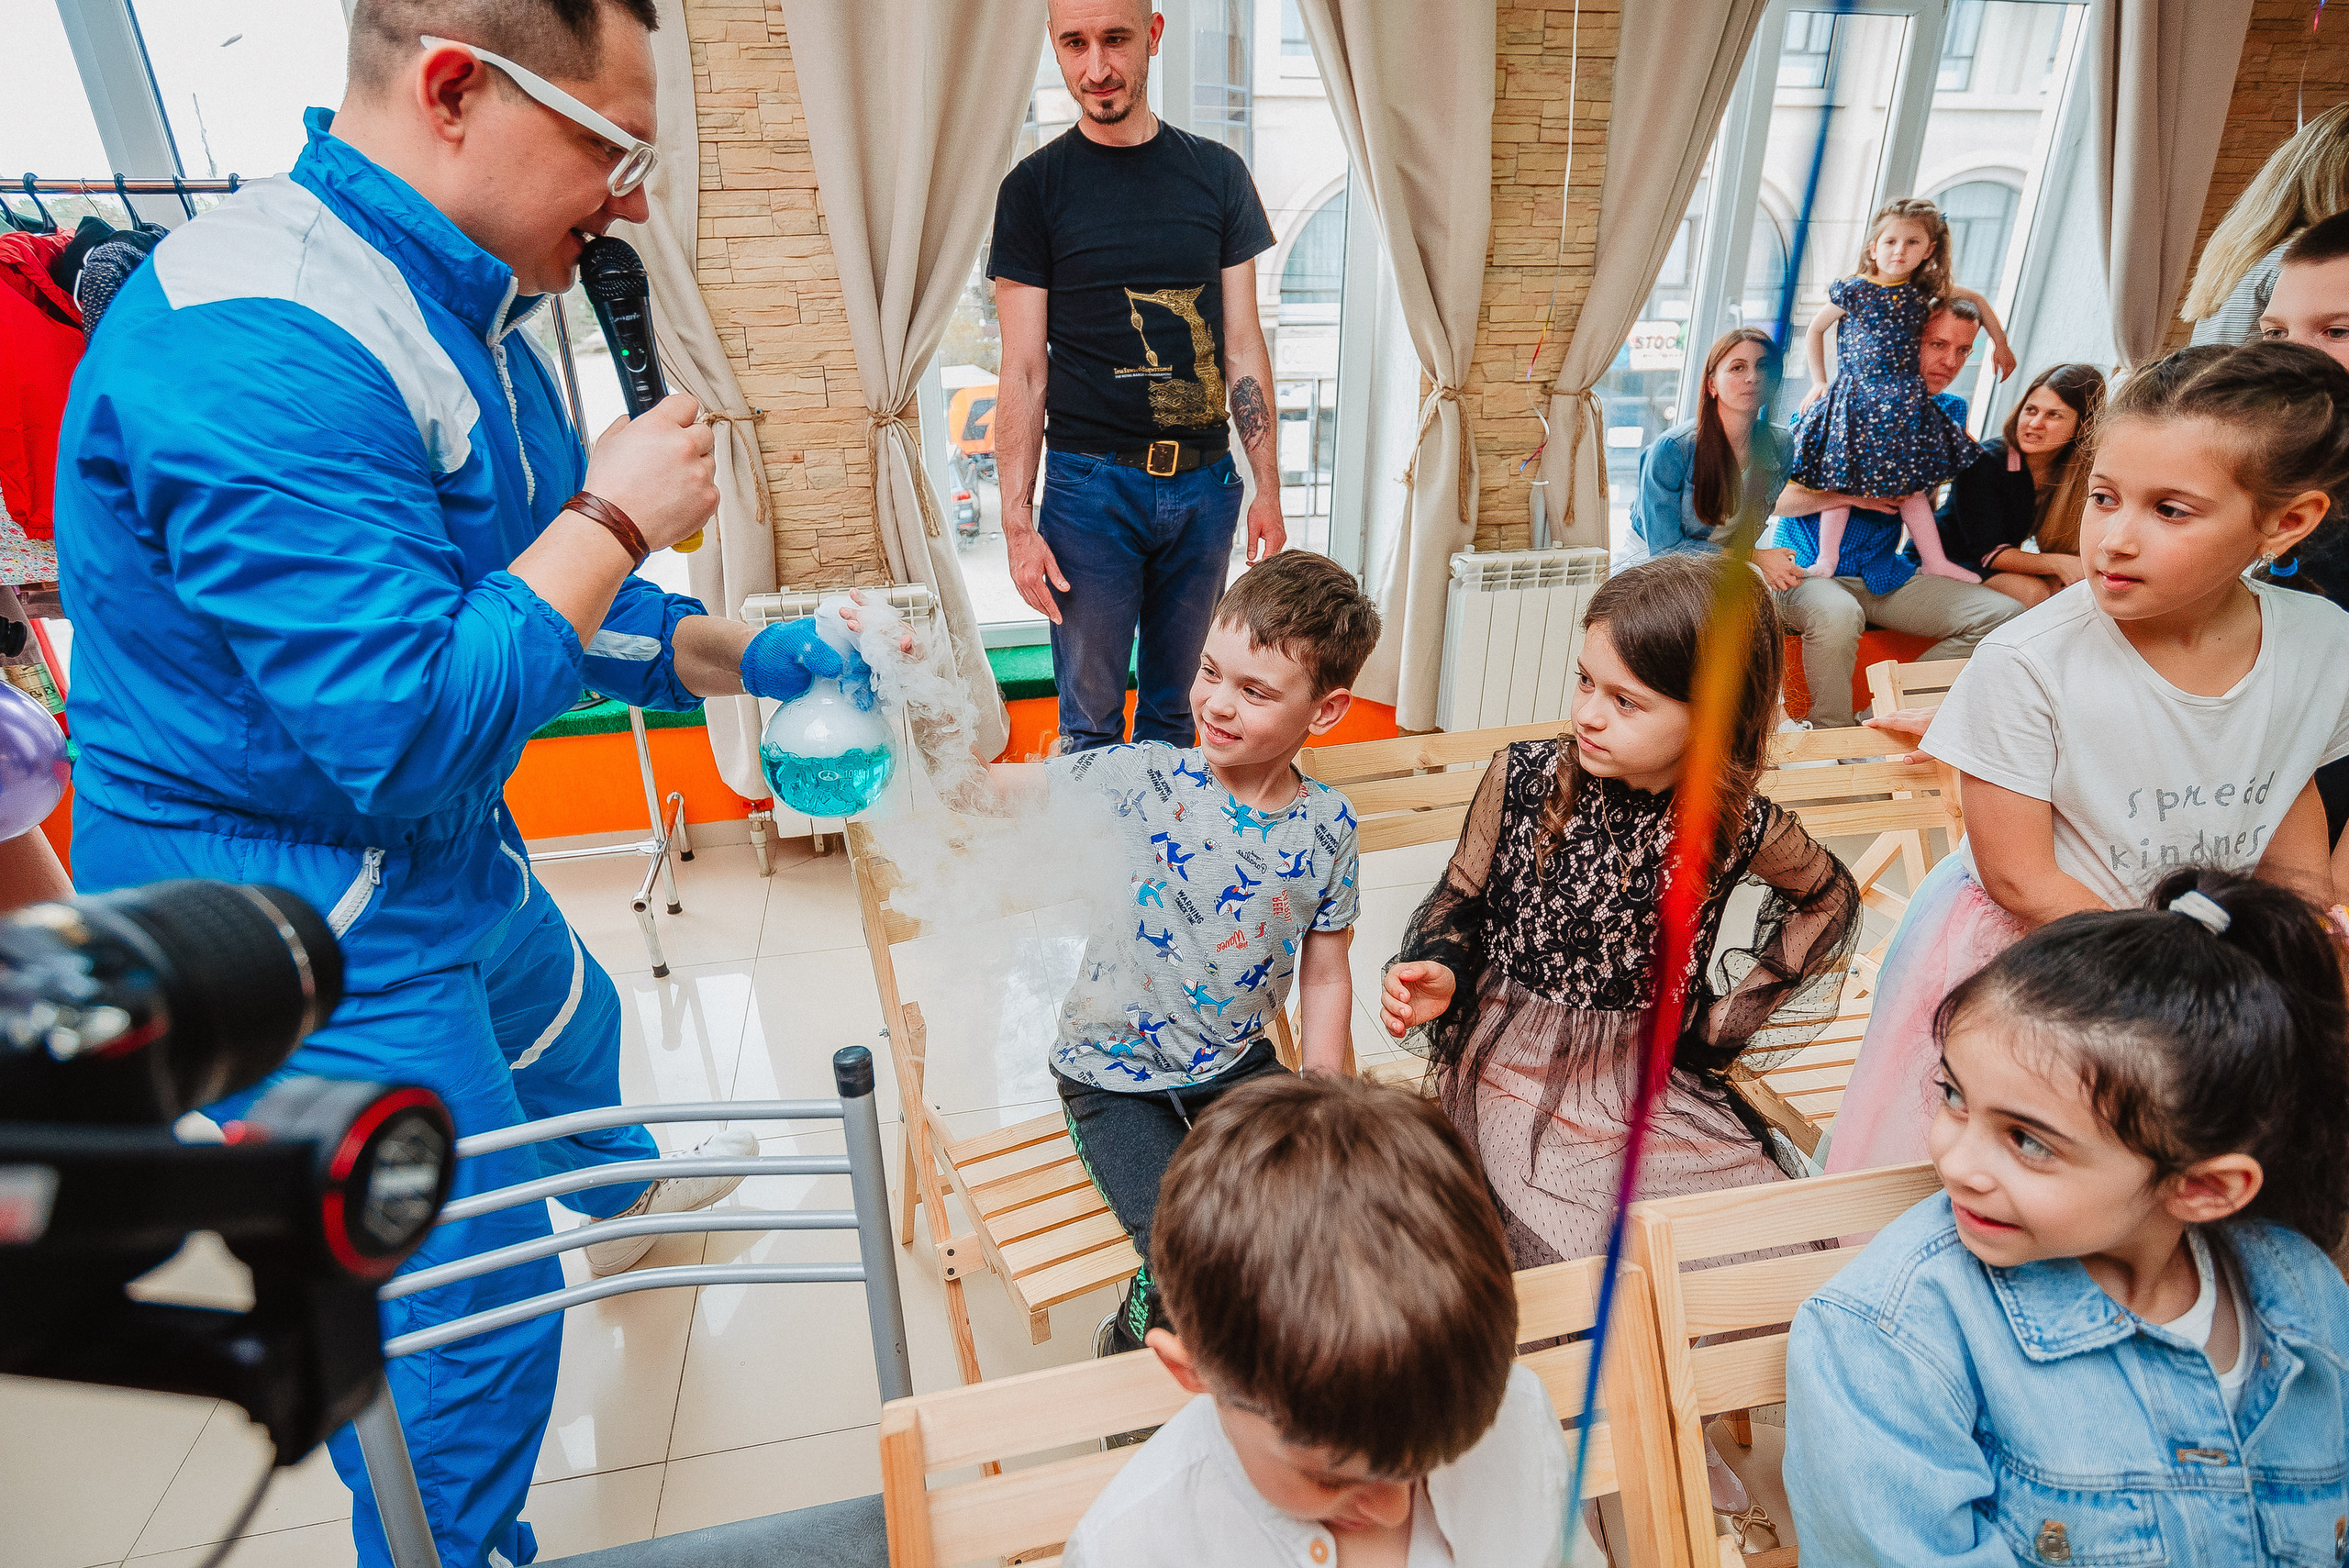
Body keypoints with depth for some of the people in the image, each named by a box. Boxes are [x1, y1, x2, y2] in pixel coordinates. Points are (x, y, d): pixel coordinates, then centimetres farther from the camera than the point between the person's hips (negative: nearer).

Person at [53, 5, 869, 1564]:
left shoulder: (458, 303, 3)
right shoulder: (265, 348, -30)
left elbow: (540, 590, 11)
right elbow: (409, 732, -32)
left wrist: (750, 660, 3)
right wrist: (614, 519, -24)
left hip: (447, 852, 10)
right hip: (301, 932, -10)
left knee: (567, 1028, 35)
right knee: (470, 1316, 3)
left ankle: (621, 1188, 67)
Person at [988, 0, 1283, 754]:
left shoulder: (1217, 173, 6)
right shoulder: (1034, 187, 0)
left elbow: (1243, 345, 7)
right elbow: (1024, 372, -2)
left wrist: (1268, 488, 3)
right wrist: (1019, 524, -8)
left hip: (1205, 481, 2)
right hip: (1090, 485, -2)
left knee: (1176, 706, 14)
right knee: (1089, 720, 6)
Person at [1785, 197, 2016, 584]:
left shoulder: (1926, 288, 3)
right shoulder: (1852, 290, -6)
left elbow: (1977, 300, 20)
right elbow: (1814, 331, 6)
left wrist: (2000, 344, 23)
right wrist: (1819, 381, 5)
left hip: (1903, 399, 3)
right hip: (1854, 398, -3)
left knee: (1910, 481, 6)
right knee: (1839, 478, -3)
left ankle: (1935, 560, 11)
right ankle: (1826, 558, 4)